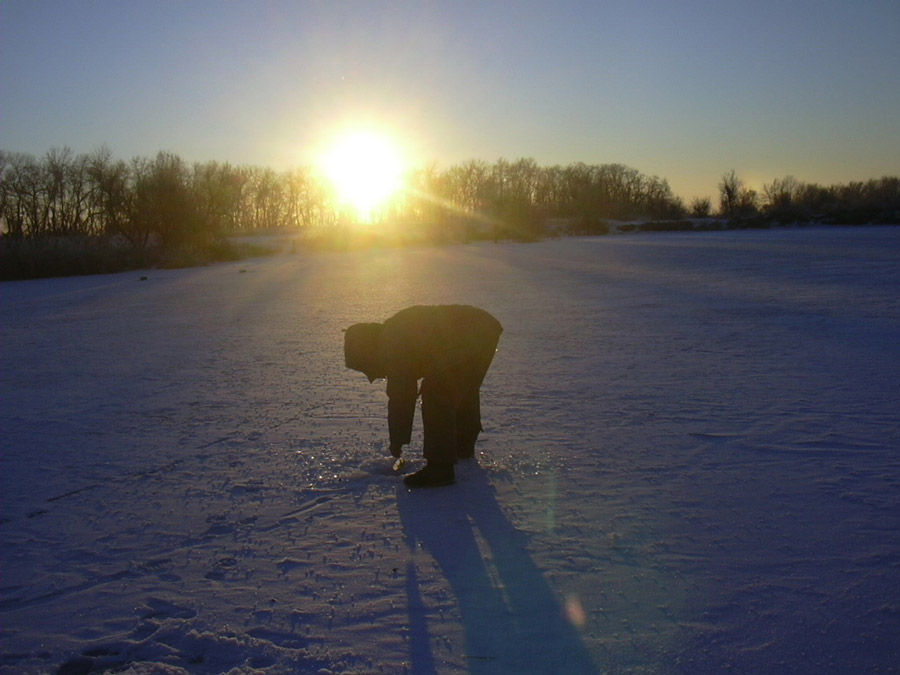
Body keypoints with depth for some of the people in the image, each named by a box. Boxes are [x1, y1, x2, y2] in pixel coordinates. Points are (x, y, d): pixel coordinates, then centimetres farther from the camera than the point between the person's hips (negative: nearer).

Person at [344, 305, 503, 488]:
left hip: (469, 337, -11)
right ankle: (463, 448, 45)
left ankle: (440, 468, -7)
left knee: (437, 398, -7)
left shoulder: (391, 344, -10)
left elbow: (399, 396, -7)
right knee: (465, 392, 27)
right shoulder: (394, 332, 20)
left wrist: (396, 443, 4)